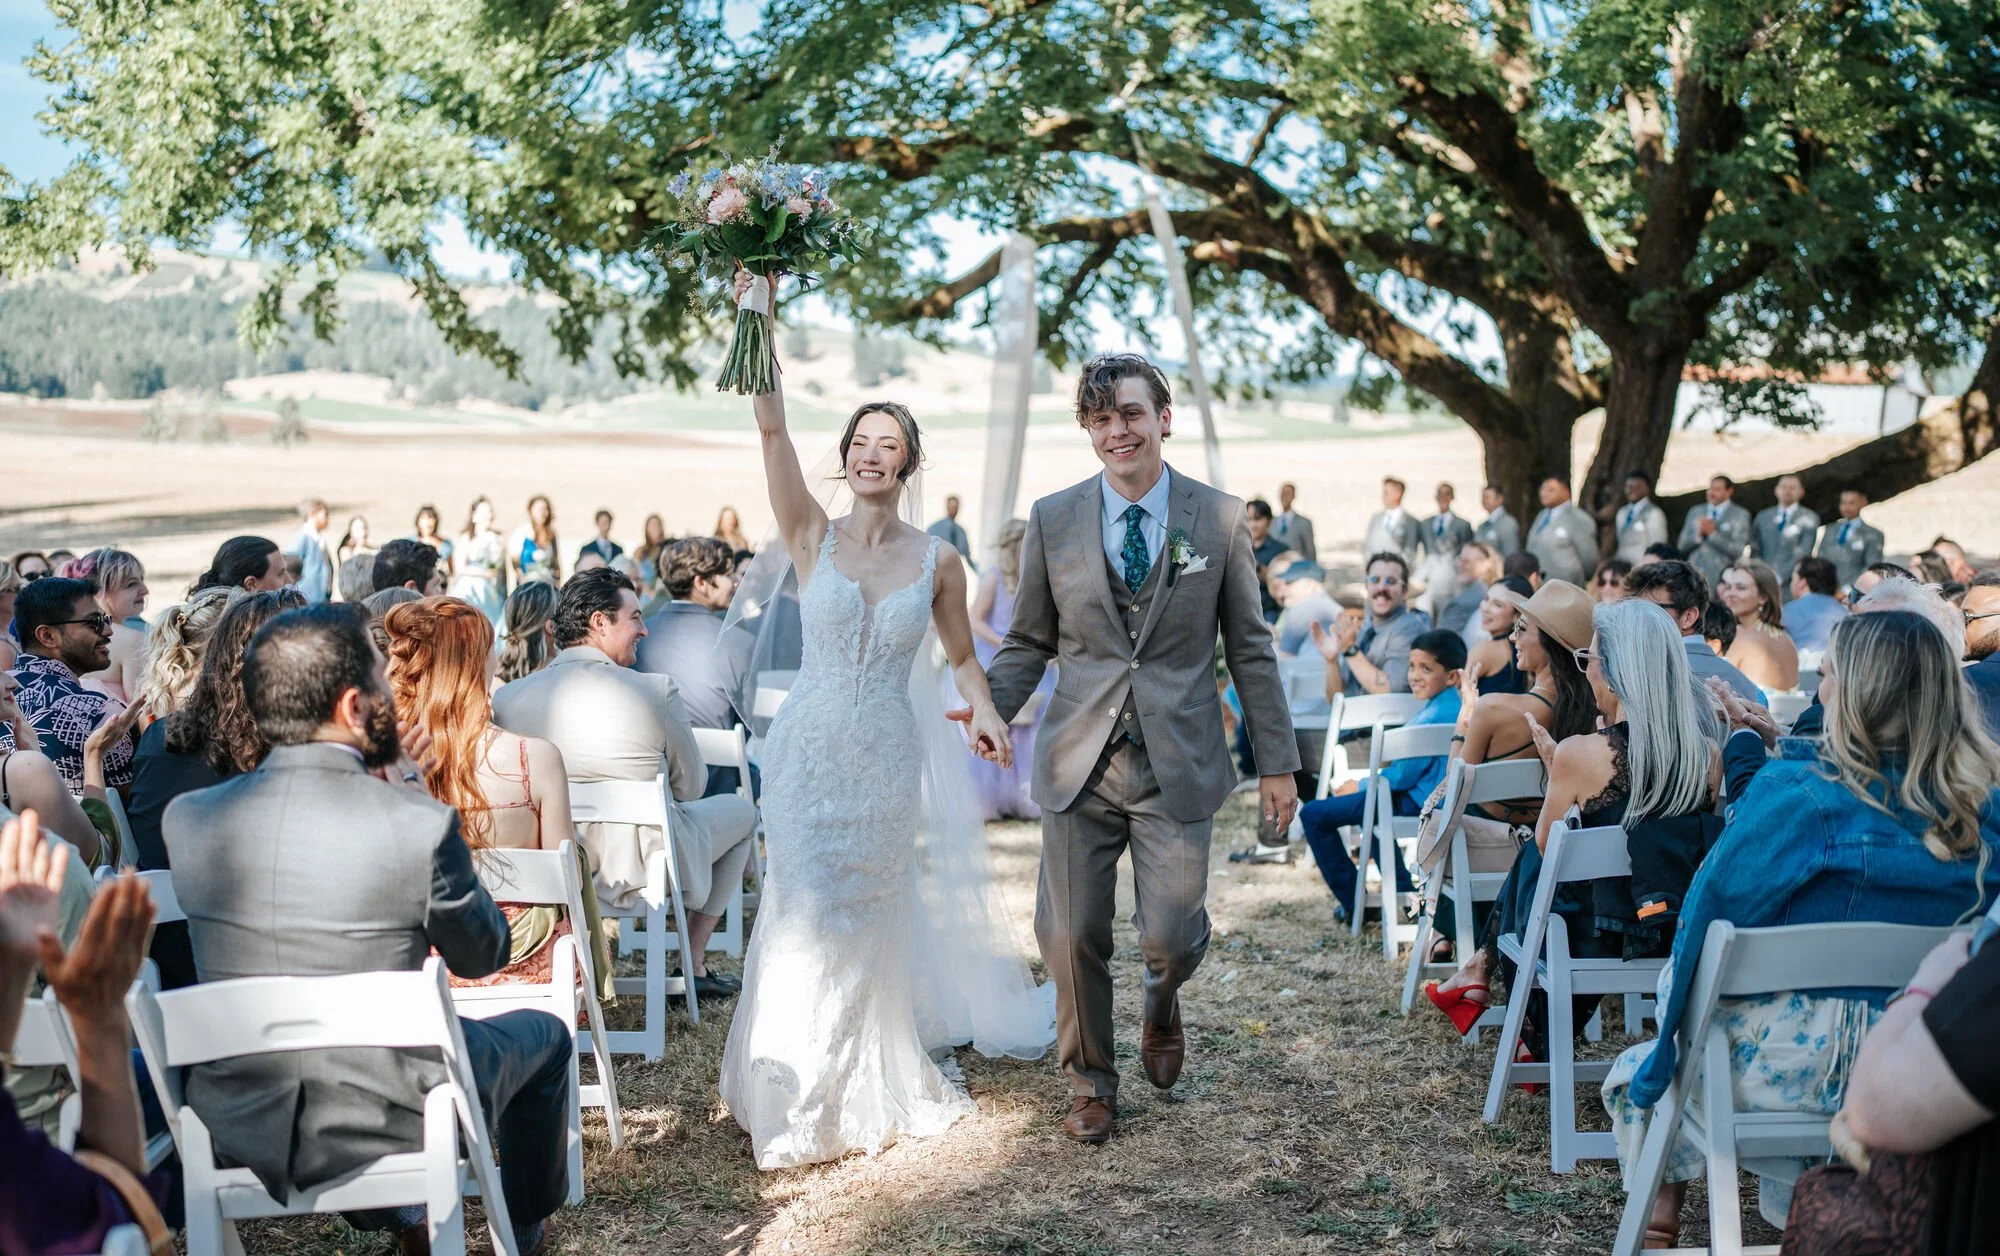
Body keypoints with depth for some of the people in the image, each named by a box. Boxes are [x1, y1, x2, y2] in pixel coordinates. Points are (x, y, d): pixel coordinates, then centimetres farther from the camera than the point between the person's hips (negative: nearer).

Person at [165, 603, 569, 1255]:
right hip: (385, 1126, -4)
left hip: (236, 1129, 5)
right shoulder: (420, 824, -20)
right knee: (543, 1033, 25)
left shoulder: (187, 817, -8)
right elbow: (481, 956, -3)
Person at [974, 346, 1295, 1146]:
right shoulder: (1053, 520, 3)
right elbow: (1030, 642, 8)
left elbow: (1250, 649, 5)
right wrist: (991, 709, -10)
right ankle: (1091, 1081, 27)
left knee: (1172, 936, -8)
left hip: (1177, 765, -1)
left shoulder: (1220, 519, 1)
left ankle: (1161, 1002, 30)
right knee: (1071, 937, 3)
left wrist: (1277, 762, 3)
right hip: (1079, 762, 1)